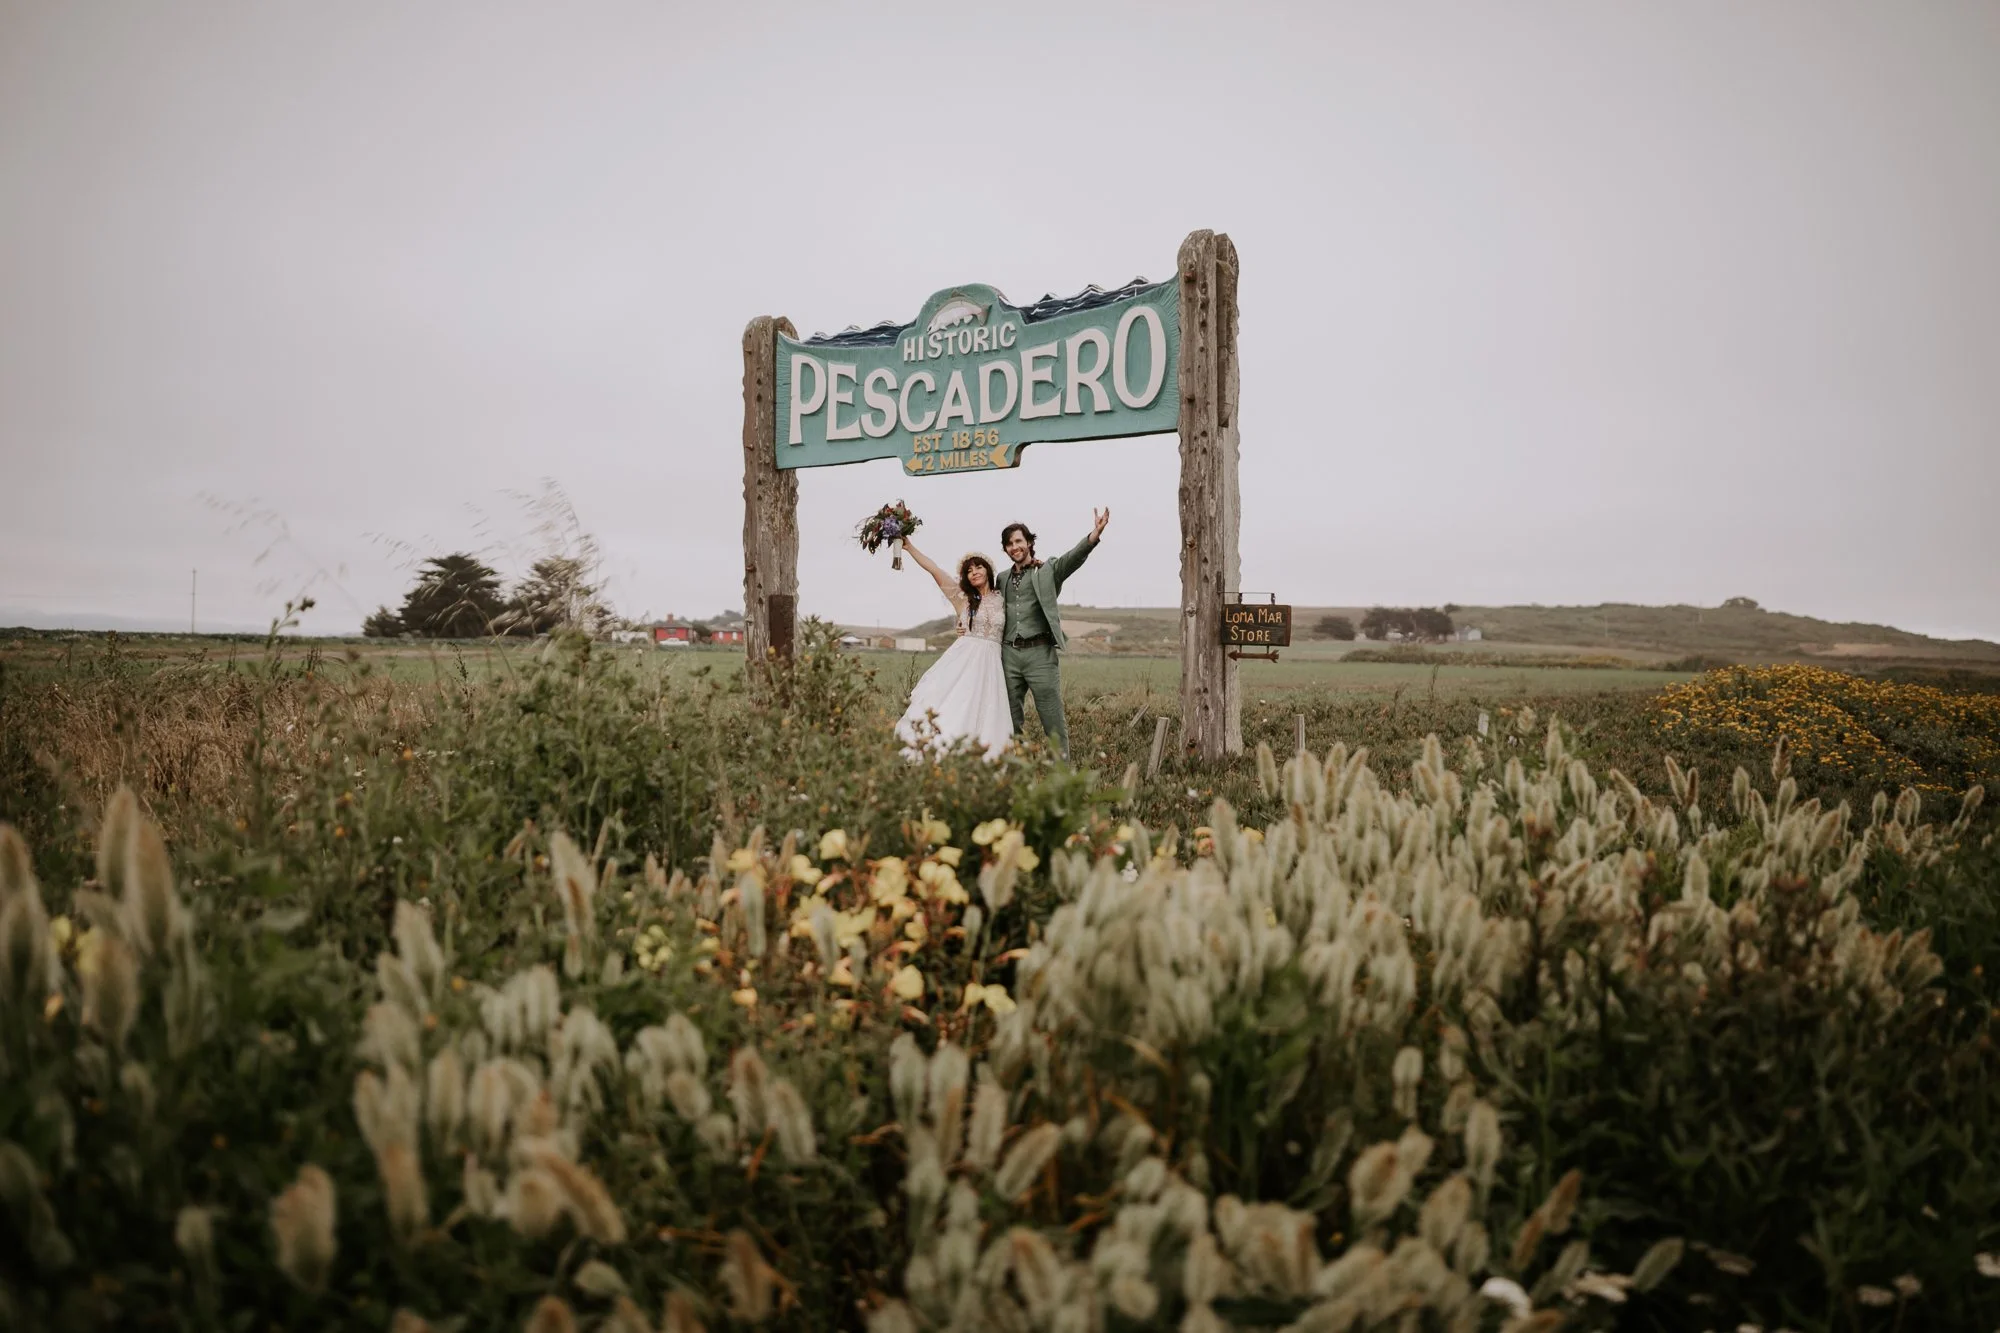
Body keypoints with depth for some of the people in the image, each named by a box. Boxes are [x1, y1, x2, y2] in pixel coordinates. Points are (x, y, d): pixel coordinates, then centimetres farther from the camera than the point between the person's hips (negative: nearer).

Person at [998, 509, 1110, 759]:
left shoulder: (1048, 571, 4)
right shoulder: (1003, 579, 18)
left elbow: (1073, 557, -13)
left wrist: (1095, 534, -32)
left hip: (1040, 653, -5)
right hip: (1009, 654, 5)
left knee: (1053, 720, -5)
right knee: (1010, 721, 9)